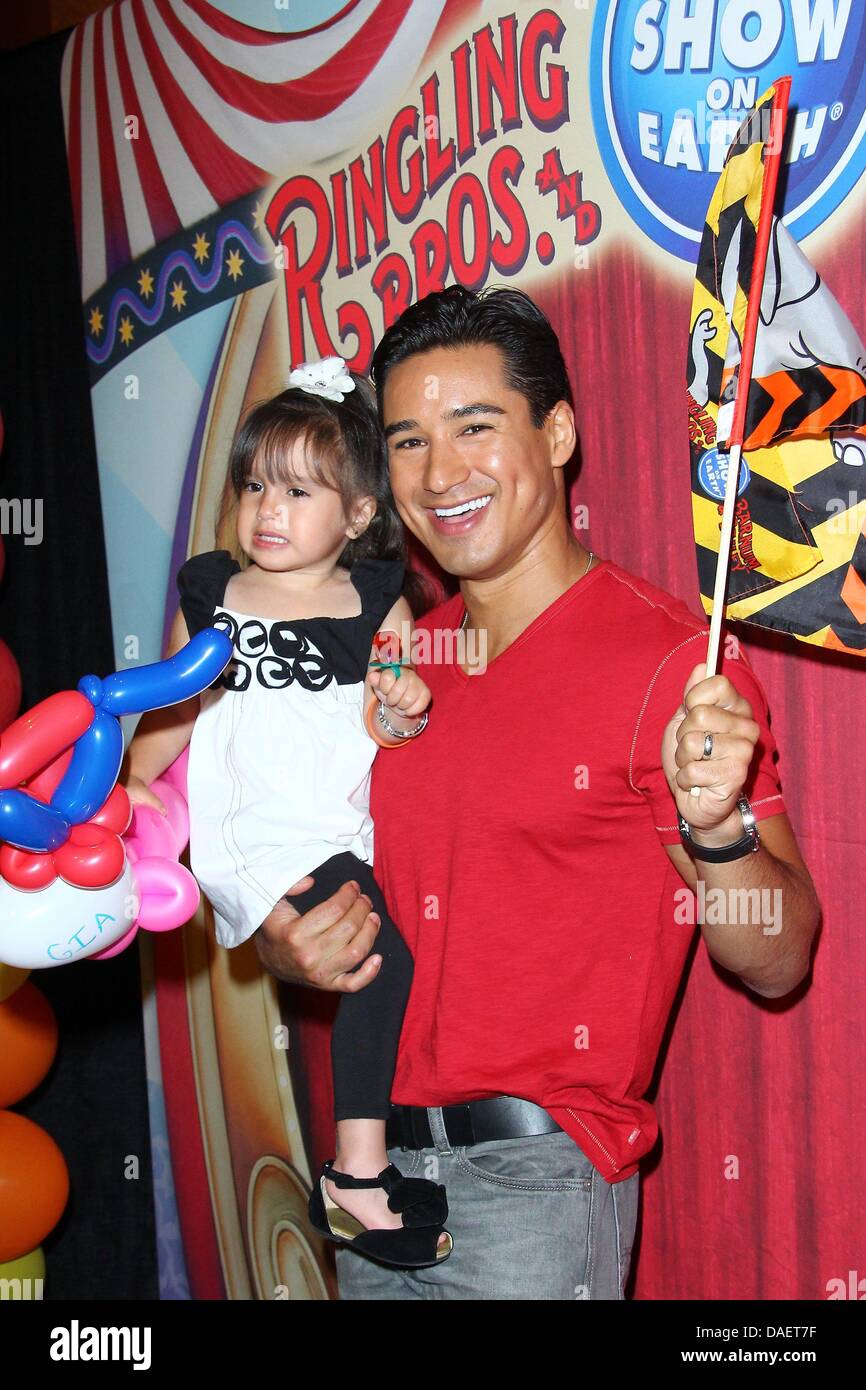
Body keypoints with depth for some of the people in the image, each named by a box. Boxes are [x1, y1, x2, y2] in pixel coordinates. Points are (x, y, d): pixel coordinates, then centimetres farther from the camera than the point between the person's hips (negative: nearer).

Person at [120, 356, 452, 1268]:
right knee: (383, 958, -24)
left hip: (354, 830, 4)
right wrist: (130, 783, 8)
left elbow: (387, 725, 8)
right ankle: (355, 1181, -17)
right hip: (262, 839, -4)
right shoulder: (209, 595, 10)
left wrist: (406, 712, -13)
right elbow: (172, 709, 18)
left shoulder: (378, 601, 10)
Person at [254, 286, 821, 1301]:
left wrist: (715, 828, -32)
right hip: (378, 1170, 6)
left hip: (534, 1180, -6)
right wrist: (293, 948, -5)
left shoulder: (668, 658, -12)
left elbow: (778, 963, -14)